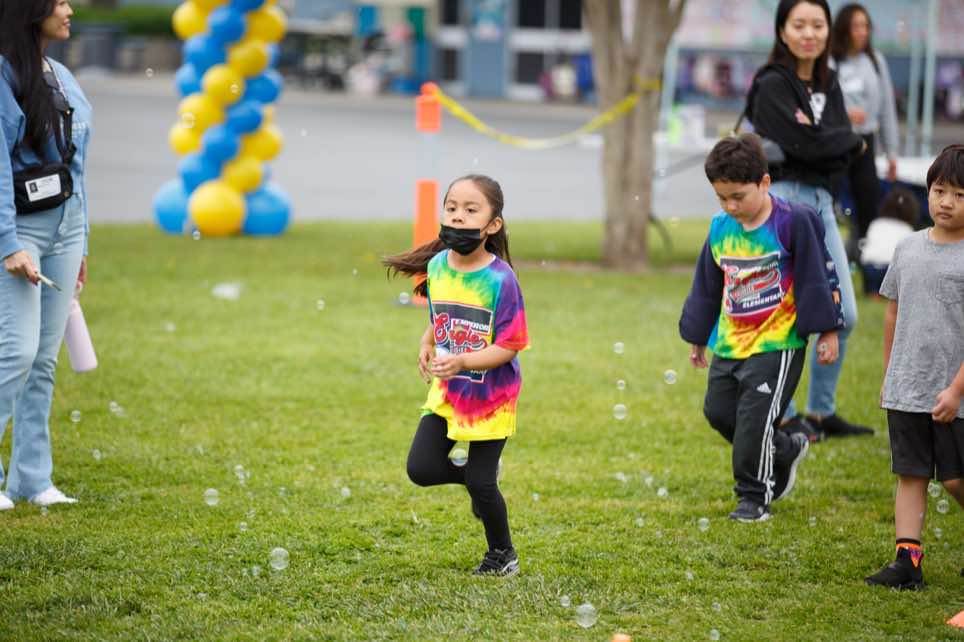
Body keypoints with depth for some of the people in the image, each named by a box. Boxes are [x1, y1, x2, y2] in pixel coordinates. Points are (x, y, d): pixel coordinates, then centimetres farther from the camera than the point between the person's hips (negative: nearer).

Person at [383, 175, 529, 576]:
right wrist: (427, 344, -6)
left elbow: (507, 347, -20)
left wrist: (462, 362, -34)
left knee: (479, 482, 0)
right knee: (421, 469, -2)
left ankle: (502, 554, 25)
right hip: (446, 392, 5)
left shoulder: (500, 279, -22)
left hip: (490, 396, -5)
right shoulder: (436, 267, -4)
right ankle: (481, 475, 27)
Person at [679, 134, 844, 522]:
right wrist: (697, 337, 21)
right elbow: (707, 287, 15)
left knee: (754, 418, -9)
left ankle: (754, 496, 7)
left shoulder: (792, 223, -13)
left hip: (777, 341, -7)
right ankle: (786, 451, 30)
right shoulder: (720, 228, 4)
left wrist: (826, 331, -9)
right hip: (730, 342, 7)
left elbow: (814, 279, -8)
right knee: (719, 411, 9)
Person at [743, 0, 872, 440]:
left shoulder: (828, 84, 14)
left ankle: (822, 412, 18)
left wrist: (827, 144, -11)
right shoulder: (772, 85, -8)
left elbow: (845, 153, 7)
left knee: (843, 316, 7)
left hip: (821, 200, 8)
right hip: (782, 198, -8)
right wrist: (851, 141, -2)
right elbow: (805, 143, -17)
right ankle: (785, 417, 4)